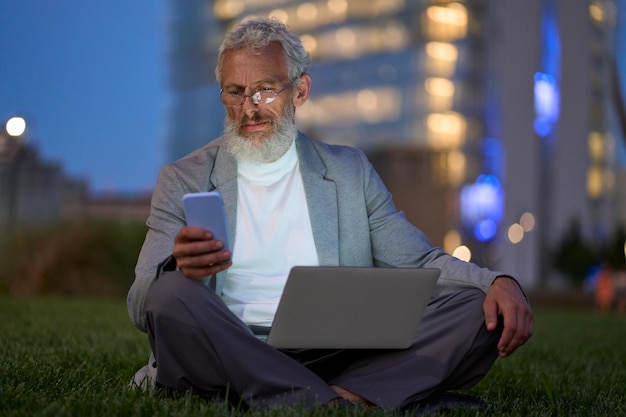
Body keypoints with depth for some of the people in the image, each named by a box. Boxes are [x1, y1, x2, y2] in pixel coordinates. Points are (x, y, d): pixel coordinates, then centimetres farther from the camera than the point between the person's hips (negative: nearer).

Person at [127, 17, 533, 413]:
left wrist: (499, 282, -7)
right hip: (231, 356, -1)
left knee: (480, 312, -16)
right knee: (171, 292, -32)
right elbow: (143, 304, 2)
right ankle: (342, 403, -32)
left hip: (338, 357, 2)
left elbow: (420, 263, 14)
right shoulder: (183, 180, 12)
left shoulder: (350, 171, 18)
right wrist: (180, 269, -23)